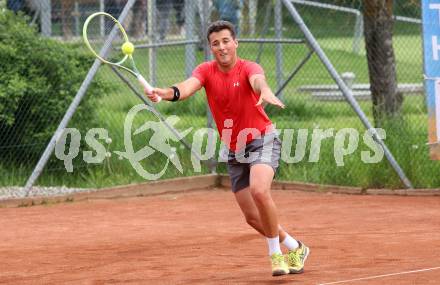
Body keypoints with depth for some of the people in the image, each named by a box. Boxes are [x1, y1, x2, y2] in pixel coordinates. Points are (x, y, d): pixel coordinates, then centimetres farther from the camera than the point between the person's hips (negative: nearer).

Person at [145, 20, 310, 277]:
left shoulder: (248, 68, -14)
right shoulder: (206, 71, -4)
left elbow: (258, 80, -39)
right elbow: (188, 87, -24)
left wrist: (266, 92, -64)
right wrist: (165, 93, -46)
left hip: (262, 141, -5)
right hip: (235, 152, 5)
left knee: (259, 191, -31)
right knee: (253, 217, 6)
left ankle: (276, 253, -14)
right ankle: (294, 248, 29)